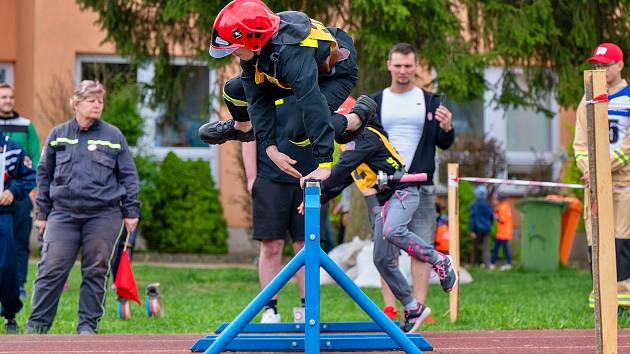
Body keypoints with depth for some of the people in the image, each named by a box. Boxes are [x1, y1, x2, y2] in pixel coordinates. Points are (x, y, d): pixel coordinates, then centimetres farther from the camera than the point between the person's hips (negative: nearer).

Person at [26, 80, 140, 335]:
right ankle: (37, 324, 1)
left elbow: (128, 176, 9)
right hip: (63, 213, 0)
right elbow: (44, 175, 14)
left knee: (96, 272, 3)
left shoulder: (113, 136, 7)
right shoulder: (58, 135, 10)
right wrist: (42, 213, 11)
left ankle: (87, 325, 12)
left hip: (103, 215, 0)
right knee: (51, 269, -6)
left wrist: (131, 211, 3)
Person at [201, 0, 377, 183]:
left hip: (337, 71, -7)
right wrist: (270, 148, -25)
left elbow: (313, 105, -48)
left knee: (298, 132, -26)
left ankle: (357, 117, -2)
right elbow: (258, 99, -15)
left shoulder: (291, 53, -44)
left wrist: (324, 164, -51)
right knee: (235, 90, 4)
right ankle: (241, 128, 38)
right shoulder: (252, 50, -20)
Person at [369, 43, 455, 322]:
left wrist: (447, 128, -12)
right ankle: (389, 310, -1)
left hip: (421, 187, 0)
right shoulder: (374, 103, 10)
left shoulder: (431, 102, 10)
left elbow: (444, 145, 10)